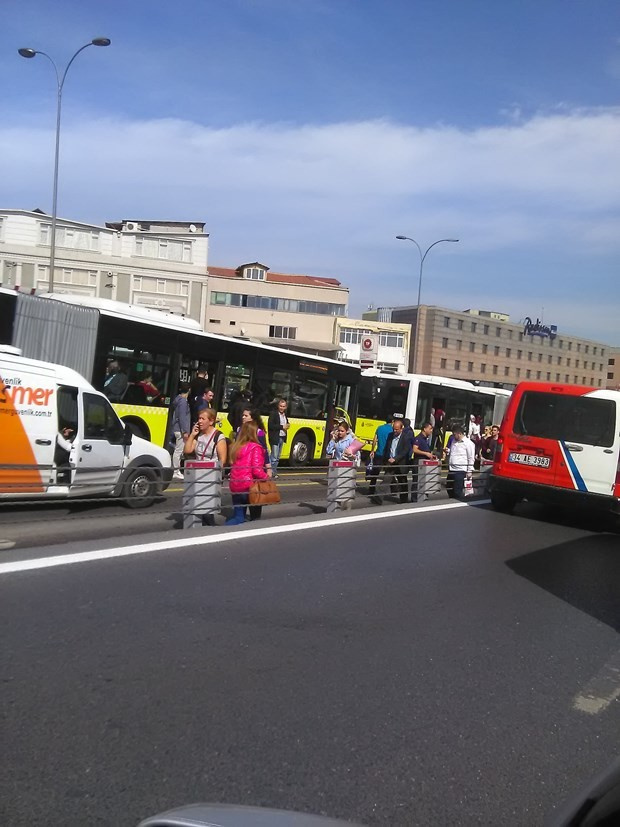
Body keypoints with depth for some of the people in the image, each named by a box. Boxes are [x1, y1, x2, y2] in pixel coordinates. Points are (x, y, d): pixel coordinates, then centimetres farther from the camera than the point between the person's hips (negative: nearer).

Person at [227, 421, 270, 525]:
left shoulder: (236, 446, 8)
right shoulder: (255, 448, -12)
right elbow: (257, 470, -18)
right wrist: (267, 477, -3)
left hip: (235, 487, 6)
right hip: (249, 487, -6)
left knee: (238, 517, 13)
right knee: (255, 517, 10)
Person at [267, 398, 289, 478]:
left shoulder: (285, 415, 14)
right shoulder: (273, 414, -9)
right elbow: (270, 425, -18)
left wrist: (287, 426, 1)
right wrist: (282, 427, -19)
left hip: (282, 438, 8)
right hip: (275, 438, -8)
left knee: (277, 457, 12)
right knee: (274, 457, -8)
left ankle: (274, 472, 19)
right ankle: (272, 472, -4)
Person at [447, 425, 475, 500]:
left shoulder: (468, 443, -7)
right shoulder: (454, 441, 15)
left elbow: (471, 458, -8)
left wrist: (469, 471, -10)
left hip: (460, 470, -8)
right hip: (451, 469, 8)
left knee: (457, 491, -8)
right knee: (450, 489, 14)